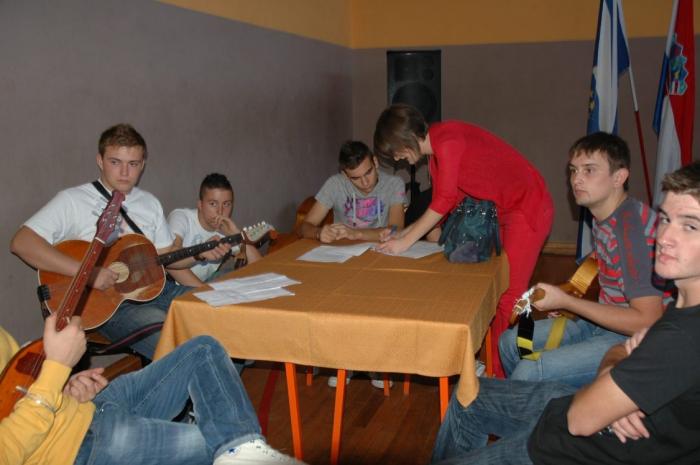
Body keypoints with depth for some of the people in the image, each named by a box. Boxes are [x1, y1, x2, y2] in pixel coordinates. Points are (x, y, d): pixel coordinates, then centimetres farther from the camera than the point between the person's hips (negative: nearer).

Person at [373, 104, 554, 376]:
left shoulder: (447, 141, -22)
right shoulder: (435, 154, 7)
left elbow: (445, 200, -22)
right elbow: (444, 204, 9)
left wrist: (406, 241, -16)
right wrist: (404, 232, 3)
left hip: (528, 208, -9)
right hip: (502, 212, 9)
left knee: (508, 296, -5)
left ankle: (501, 375, 4)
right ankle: (491, 362, 21)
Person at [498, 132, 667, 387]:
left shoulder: (631, 226, -24)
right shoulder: (604, 216, 4)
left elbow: (648, 321, -26)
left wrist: (567, 302, -22)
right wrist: (566, 300, 4)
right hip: (602, 321, 9)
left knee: (529, 373, -25)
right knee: (510, 342, 10)